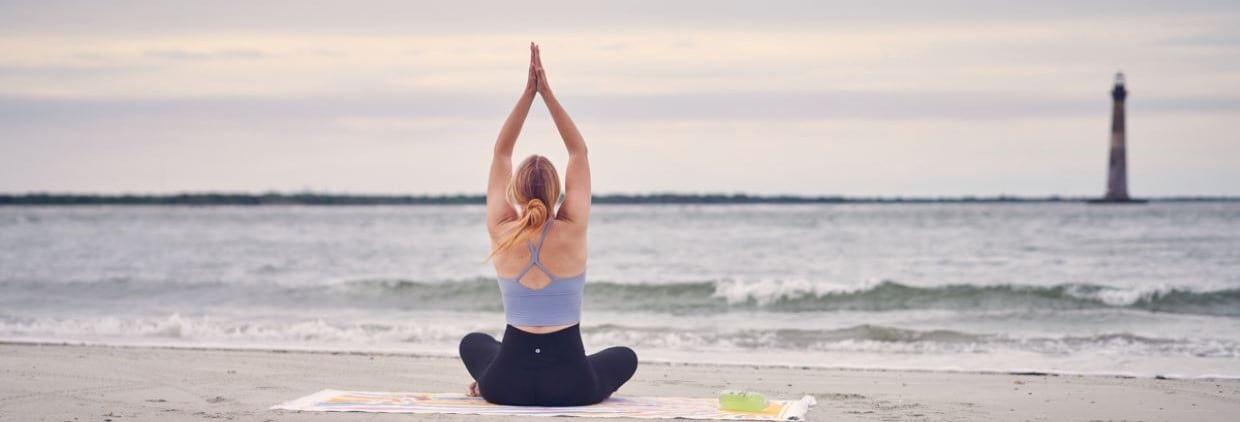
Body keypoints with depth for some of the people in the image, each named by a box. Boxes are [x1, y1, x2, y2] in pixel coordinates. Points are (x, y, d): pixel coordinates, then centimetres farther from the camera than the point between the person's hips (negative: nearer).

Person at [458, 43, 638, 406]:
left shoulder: (501, 233, -9)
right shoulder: (572, 232, -12)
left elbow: (501, 154, -2)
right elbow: (579, 152, -4)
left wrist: (528, 92, -6)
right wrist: (547, 93, -6)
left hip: (508, 386, 1)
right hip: (570, 386, -1)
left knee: (473, 343, 37)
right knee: (625, 357, 33)